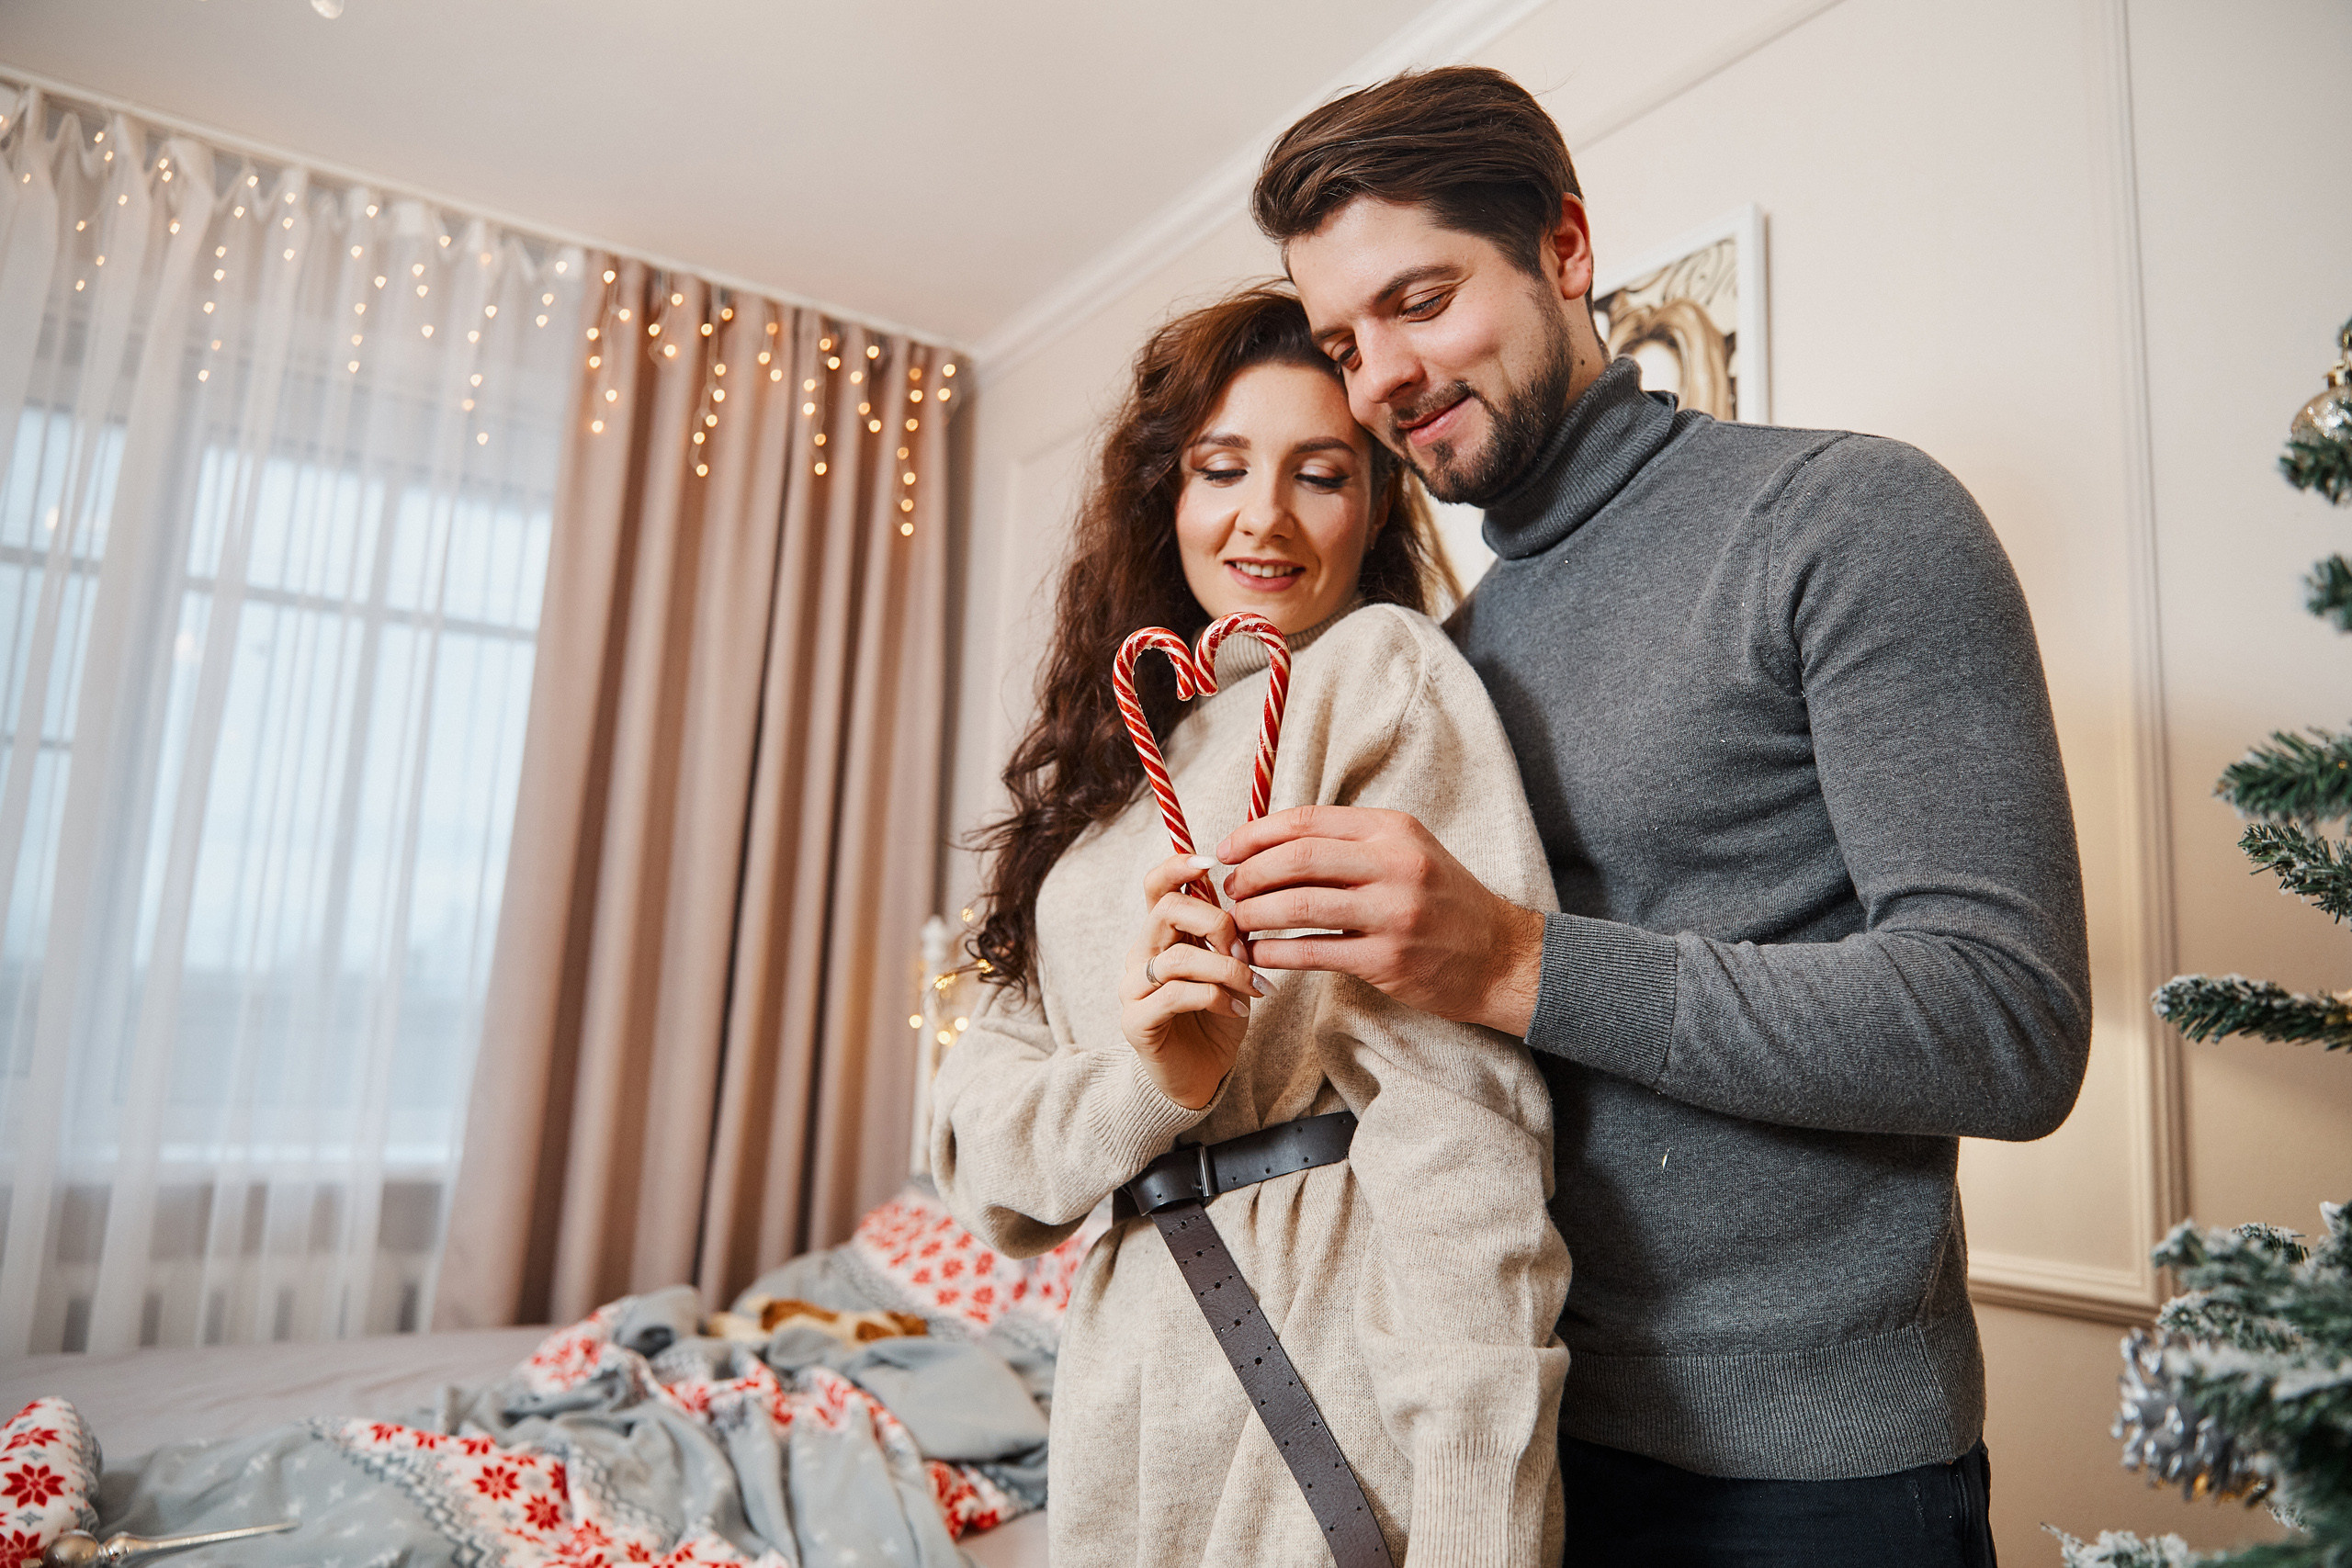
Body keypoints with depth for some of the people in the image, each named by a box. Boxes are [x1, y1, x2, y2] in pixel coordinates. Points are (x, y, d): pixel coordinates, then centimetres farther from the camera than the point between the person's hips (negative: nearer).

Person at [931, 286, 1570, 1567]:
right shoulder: (1117, 750, 9)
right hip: (1130, 1386, 6)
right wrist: (1145, 1083, -19)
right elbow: (980, 1118, 1)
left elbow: (1459, 1123, -20)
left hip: (1342, 1380, -6)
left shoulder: (1384, 671, -10)